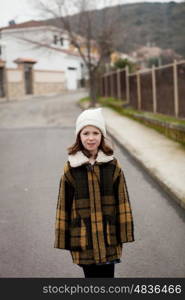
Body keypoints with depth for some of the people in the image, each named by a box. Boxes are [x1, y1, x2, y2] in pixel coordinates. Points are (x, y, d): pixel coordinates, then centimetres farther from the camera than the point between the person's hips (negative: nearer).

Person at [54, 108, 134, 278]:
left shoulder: (113, 166, -1)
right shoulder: (71, 168, -3)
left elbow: (122, 200, 2)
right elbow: (64, 204, 1)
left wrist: (124, 233, 1)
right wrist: (63, 238, 2)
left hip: (108, 236, 1)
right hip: (83, 237, 0)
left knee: (107, 274, 9)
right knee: (91, 275, 8)